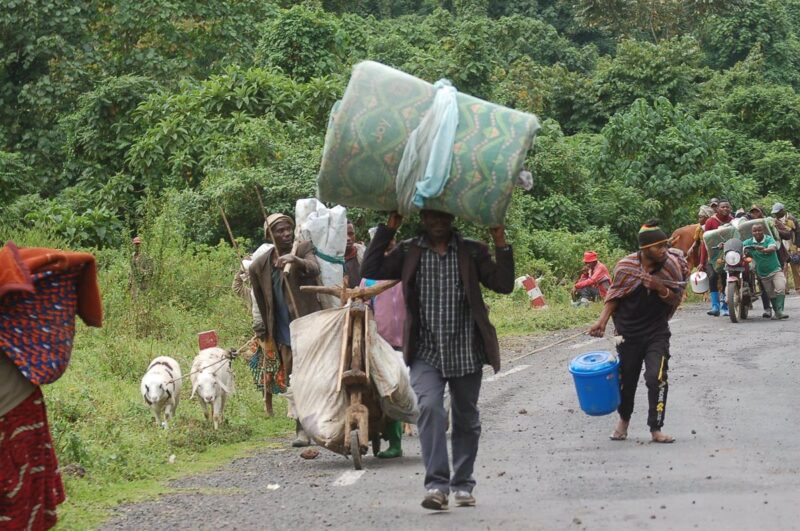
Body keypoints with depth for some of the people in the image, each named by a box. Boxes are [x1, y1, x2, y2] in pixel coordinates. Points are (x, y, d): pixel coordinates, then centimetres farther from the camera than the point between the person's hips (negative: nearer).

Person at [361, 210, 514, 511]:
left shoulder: (472, 252, 5)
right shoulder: (408, 253, 6)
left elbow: (504, 284, -3)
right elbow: (371, 270, -5)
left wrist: (501, 243, -10)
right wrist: (388, 229, -4)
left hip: (466, 353, 1)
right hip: (426, 353, -1)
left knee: (466, 419, 10)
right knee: (430, 407, -22)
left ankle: (462, 485, 25)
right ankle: (437, 485, -25)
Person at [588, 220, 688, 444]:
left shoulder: (671, 266, -9)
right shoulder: (625, 266, -12)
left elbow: (676, 300, -2)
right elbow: (614, 295, 2)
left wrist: (661, 289, -22)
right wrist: (603, 320, -8)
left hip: (657, 333, -1)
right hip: (628, 332, 1)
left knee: (657, 378, -15)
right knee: (626, 379, 13)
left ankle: (656, 430, -6)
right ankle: (623, 420, 41)